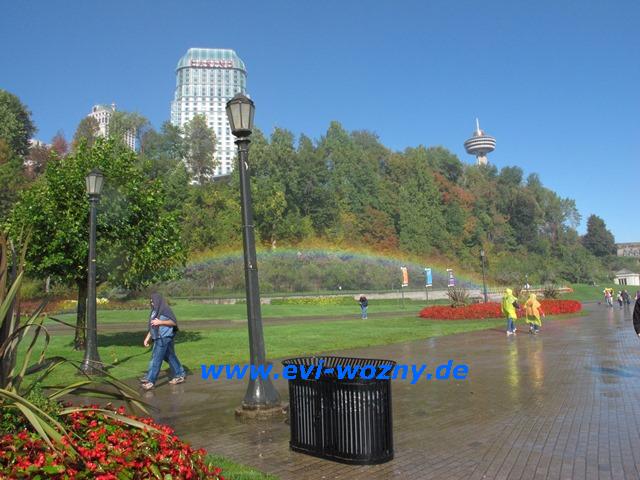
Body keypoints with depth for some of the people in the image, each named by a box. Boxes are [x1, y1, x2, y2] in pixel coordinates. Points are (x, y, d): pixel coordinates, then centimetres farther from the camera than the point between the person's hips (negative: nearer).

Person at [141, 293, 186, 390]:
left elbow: (174, 322, -15)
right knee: (170, 357, 15)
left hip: (164, 338, -9)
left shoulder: (165, 309, -12)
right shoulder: (155, 311, 14)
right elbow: (153, 326, 19)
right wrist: (147, 338, 13)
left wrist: (160, 322, -22)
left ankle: (150, 381, -6)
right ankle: (180, 375, 24)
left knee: (156, 359, -9)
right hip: (159, 338, 9)